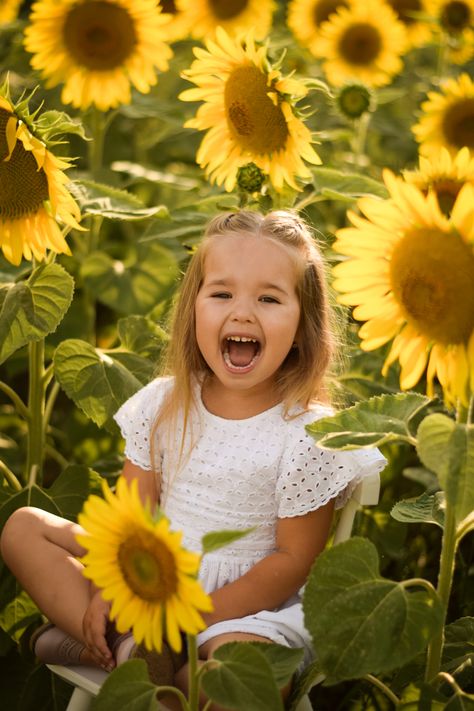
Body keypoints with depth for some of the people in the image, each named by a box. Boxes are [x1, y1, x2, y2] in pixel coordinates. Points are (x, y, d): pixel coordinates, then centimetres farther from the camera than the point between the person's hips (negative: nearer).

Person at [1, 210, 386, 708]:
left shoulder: (309, 434, -15)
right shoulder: (164, 404, -1)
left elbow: (294, 560, -13)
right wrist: (107, 593, -14)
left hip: (245, 604, -5)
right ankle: (127, 646, -16)